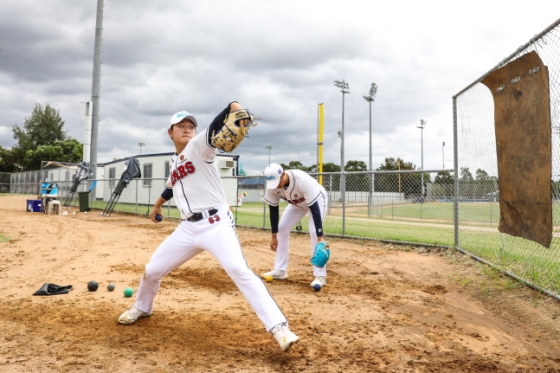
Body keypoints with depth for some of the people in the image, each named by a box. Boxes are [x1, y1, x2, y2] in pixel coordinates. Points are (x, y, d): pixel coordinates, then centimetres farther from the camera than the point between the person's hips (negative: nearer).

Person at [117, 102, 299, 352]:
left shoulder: (199, 146, -2)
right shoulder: (174, 162, 18)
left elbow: (218, 124, -21)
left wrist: (237, 110, -41)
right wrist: (157, 205, 53)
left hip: (216, 224, -7)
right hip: (187, 228, 7)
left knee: (239, 271, -24)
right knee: (152, 270, 13)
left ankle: (278, 327, -22)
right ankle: (142, 308, 44)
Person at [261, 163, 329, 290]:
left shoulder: (302, 180, -42)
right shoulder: (272, 185, -26)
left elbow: (314, 209, -40)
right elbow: (273, 209, -14)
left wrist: (320, 237, -42)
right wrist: (274, 236, -12)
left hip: (317, 199, -6)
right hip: (297, 203, 6)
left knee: (314, 232, -23)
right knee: (282, 229, 0)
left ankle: (320, 275, -15)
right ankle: (280, 270, 10)